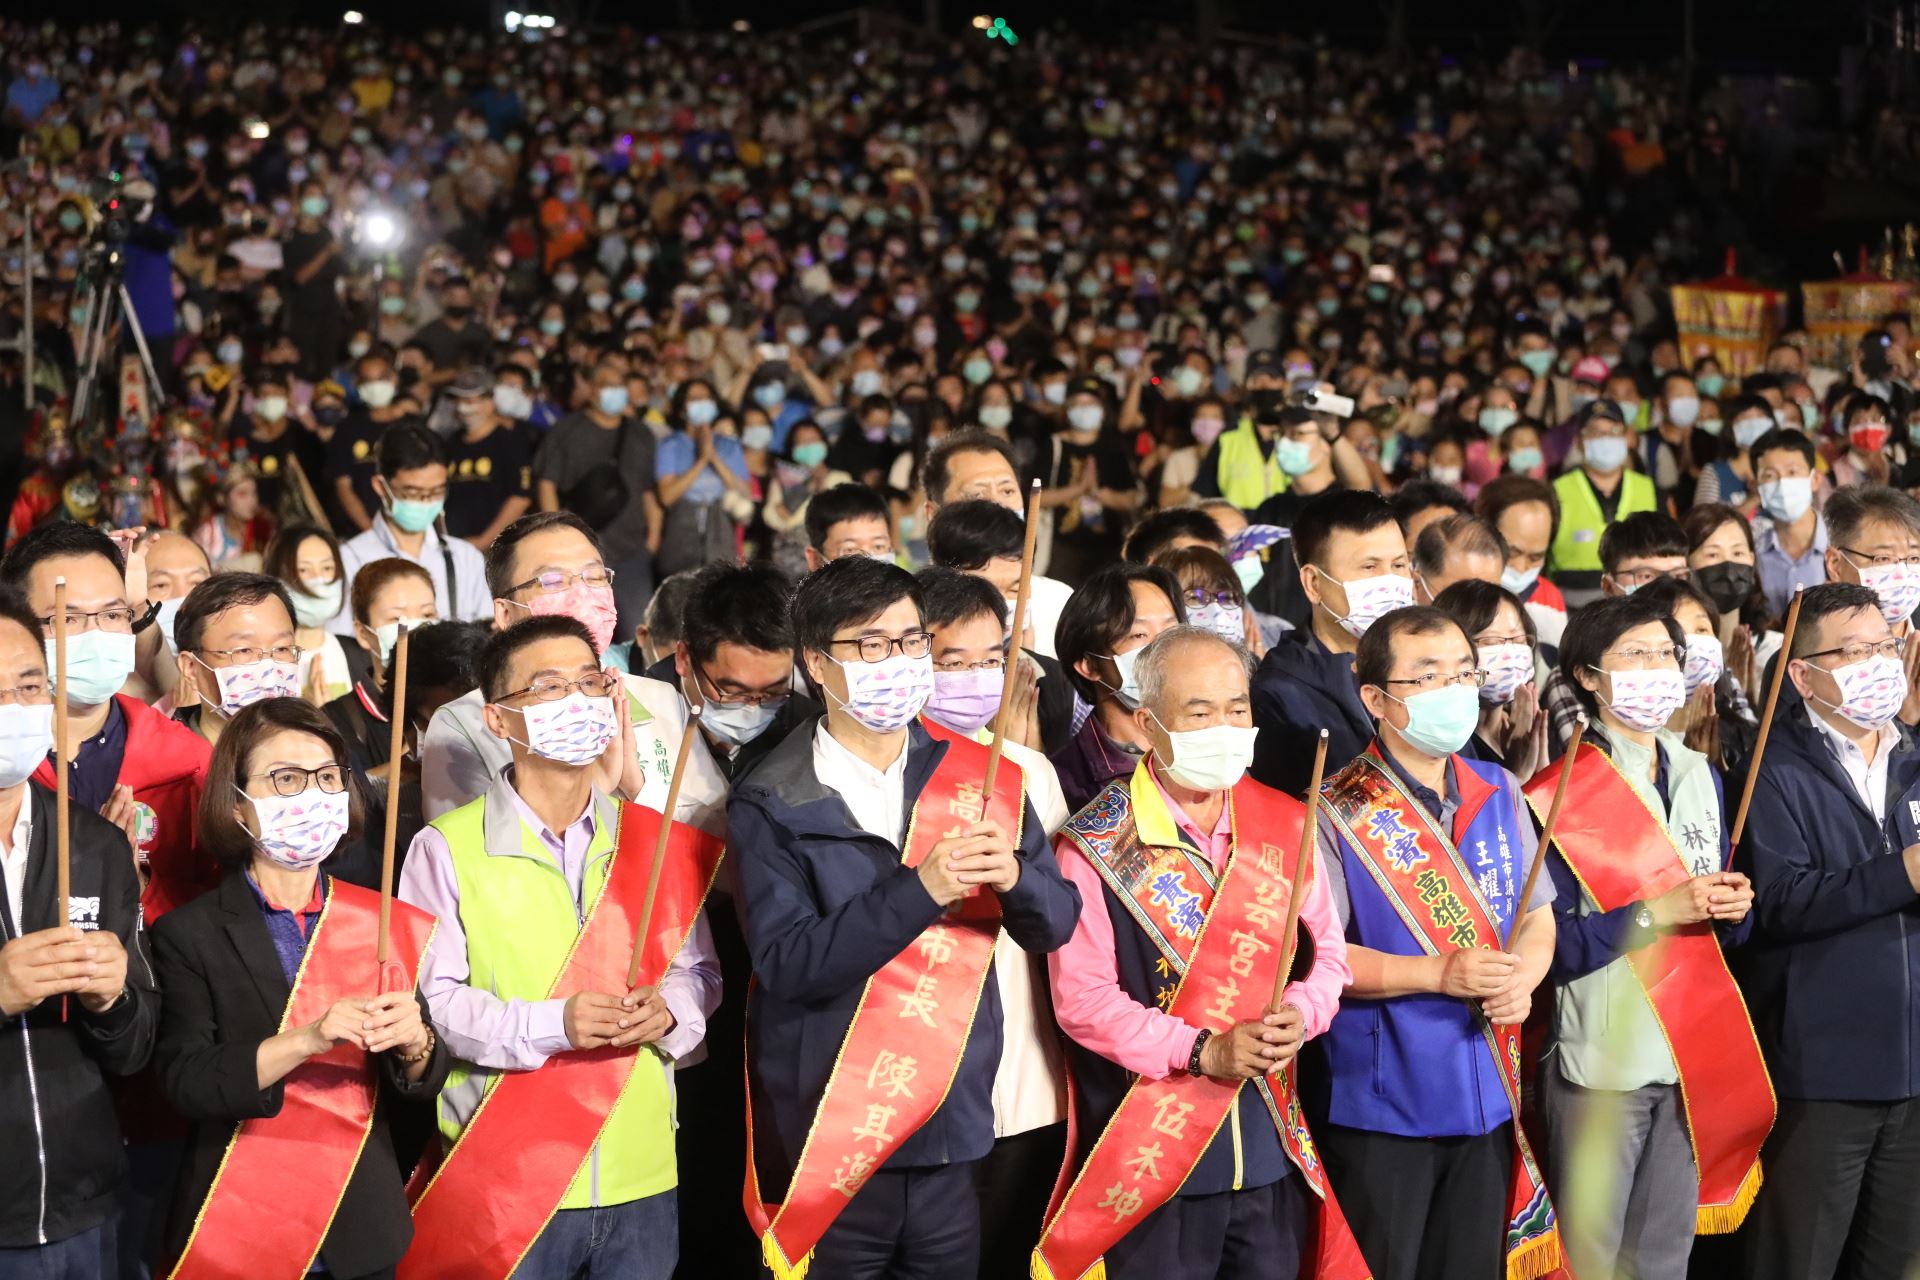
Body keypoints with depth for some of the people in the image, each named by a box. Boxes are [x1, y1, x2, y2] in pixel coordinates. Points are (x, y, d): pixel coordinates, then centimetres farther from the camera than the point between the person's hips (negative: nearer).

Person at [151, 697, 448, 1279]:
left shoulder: (385, 925, 3)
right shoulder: (189, 934, -5)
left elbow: (422, 1087, 4)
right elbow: (184, 1081, -14)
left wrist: (415, 1044, -18)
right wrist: (306, 1039, -27)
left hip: (362, 1228, 3)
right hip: (235, 1226, -3)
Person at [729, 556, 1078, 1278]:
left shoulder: (978, 779, 6)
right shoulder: (773, 805, -6)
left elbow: (1055, 923, 5)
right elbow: (786, 964, -16)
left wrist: (1015, 876, -18)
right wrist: (920, 889, -25)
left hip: (950, 1137, 3)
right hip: (827, 1148, -3)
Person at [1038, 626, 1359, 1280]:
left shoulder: (1285, 825, 6)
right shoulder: (1100, 844, -10)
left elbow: (1327, 953, 12)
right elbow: (1082, 998, -12)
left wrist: (1301, 1012, -9)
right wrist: (1202, 1052, -19)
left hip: (1272, 1152, 4)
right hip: (1151, 1158, -4)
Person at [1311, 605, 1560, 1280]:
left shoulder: (1499, 795, 7)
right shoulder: (1339, 813, -11)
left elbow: (1536, 917, 14)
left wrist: (1522, 977, -8)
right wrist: (1439, 975, -21)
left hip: (1487, 1095, 5)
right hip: (1381, 1103, -5)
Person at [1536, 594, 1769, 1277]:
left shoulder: (1701, 777, 12)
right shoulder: (1558, 795, -9)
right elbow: (1551, 946, -14)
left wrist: (1733, 909, -3)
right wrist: (1657, 912, -20)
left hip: (1698, 1058, 6)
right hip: (1601, 1061, -6)